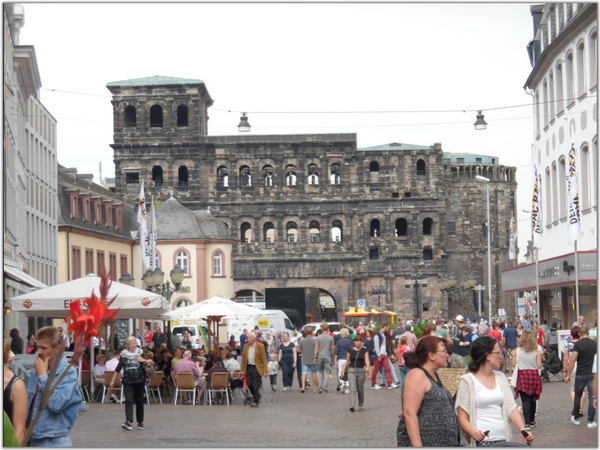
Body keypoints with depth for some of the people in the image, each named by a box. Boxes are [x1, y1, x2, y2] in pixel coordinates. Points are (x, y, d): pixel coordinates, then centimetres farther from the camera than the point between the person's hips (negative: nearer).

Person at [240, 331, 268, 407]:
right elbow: (243, 358, 11)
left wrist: (265, 371, -12)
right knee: (249, 384, 7)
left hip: (257, 368, -5)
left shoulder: (260, 346, -7)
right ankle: (257, 396, 30)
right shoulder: (246, 346, 8)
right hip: (248, 367, 5)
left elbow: (264, 359, -7)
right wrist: (242, 370, 6)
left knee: (256, 385, -4)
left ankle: (256, 401, 4)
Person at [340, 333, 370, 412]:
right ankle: (352, 405, -22)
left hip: (361, 371, 0)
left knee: (360, 390, 10)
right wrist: (343, 370, 4)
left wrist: (367, 367, -32)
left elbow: (367, 360, -12)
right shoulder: (350, 350, 4)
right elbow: (347, 361, 10)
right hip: (351, 371, 0)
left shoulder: (364, 350, 0)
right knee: (352, 389, -12)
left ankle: (361, 405, 26)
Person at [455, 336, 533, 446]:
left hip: (503, 440, 5)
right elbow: (462, 418, -7)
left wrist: (523, 430, -10)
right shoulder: (467, 380, -2)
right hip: (480, 441, -5)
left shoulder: (500, 377, 14)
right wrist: (474, 433, -26)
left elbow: (511, 407, 6)